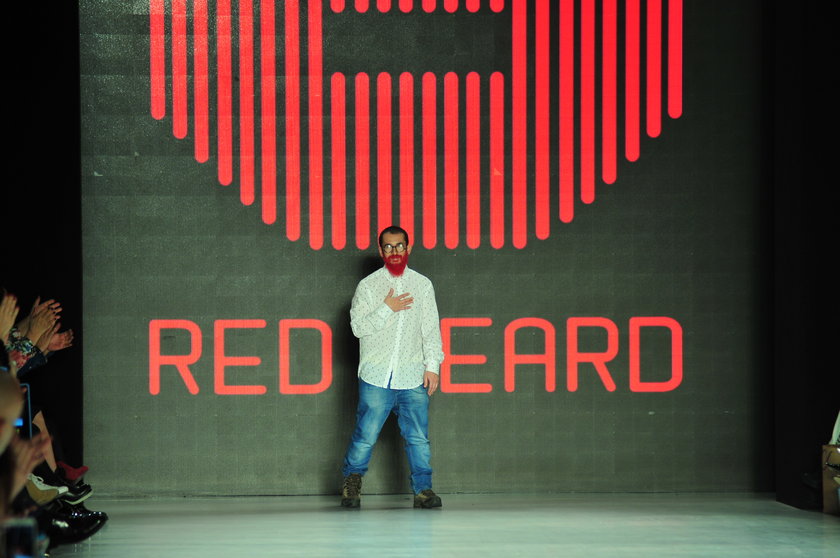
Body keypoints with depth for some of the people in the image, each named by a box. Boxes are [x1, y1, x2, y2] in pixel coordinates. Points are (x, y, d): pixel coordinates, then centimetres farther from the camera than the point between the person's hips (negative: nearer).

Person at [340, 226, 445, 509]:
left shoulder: (423, 285, 11)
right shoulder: (368, 286, 6)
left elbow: (431, 329, 9)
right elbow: (358, 326, -2)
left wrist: (432, 365, 1)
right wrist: (387, 309, -10)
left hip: (413, 379, 1)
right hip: (376, 378, -1)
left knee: (418, 437, -4)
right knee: (365, 435, -2)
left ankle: (423, 489, 4)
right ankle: (351, 481, 17)